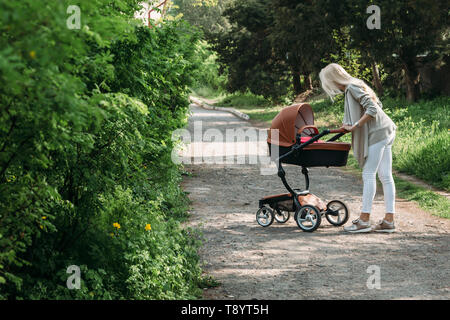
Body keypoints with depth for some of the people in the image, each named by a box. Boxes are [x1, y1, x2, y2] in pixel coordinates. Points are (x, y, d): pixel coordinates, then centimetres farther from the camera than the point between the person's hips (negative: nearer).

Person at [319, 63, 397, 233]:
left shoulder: (353, 88, -12)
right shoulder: (355, 85, 17)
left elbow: (372, 109, -21)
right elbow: (378, 104, 23)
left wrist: (354, 126, -15)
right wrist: (351, 124, 19)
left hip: (377, 133, -10)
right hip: (385, 132, 10)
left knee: (368, 175, -7)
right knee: (385, 176, 6)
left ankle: (364, 220, -6)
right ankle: (389, 221, 6)